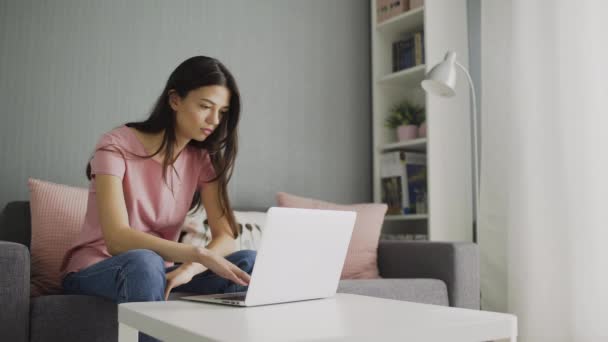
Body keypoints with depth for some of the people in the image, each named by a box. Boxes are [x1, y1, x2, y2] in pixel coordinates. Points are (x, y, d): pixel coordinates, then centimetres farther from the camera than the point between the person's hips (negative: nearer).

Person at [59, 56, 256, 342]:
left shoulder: (203, 157, -2)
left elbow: (226, 237, -11)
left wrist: (189, 269, -31)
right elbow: (117, 239, -29)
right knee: (144, 262, -39)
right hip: (94, 271, -4)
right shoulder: (117, 146, -17)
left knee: (248, 263, -19)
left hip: (158, 273, 5)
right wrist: (199, 255, -41)